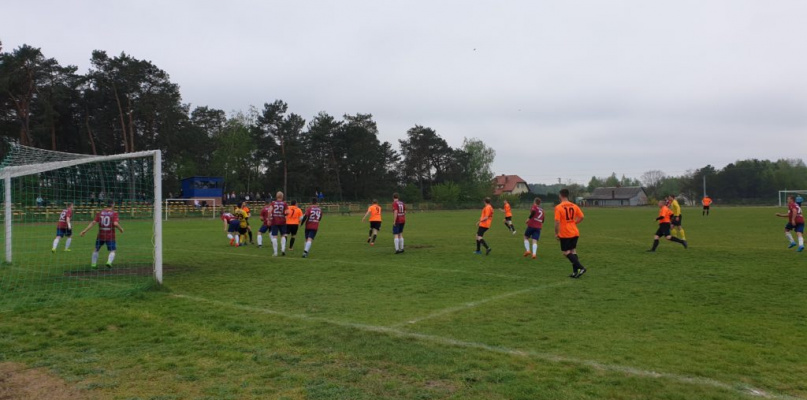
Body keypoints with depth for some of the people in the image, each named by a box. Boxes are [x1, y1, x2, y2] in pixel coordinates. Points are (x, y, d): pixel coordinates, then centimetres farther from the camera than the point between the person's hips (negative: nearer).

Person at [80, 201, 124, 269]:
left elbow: (94, 222, -7)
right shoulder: (114, 214, -7)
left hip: (100, 236, 3)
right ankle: (109, 262, -20)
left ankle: (93, 264, 22)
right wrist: (121, 229, -3)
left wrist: (85, 230, -5)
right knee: (112, 251, 5)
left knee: (96, 250, 23)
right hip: (110, 236, -3)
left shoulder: (100, 213, 3)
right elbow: (115, 224, -20)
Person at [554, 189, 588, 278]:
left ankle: (581, 268, -9)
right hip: (575, 233, 6)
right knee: (573, 250, 15)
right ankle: (575, 272, 13)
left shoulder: (558, 207, -12)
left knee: (566, 252, 2)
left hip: (565, 234, -6)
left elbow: (557, 222, -17)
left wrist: (556, 233, -7)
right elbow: (581, 217, 3)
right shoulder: (574, 206, 4)